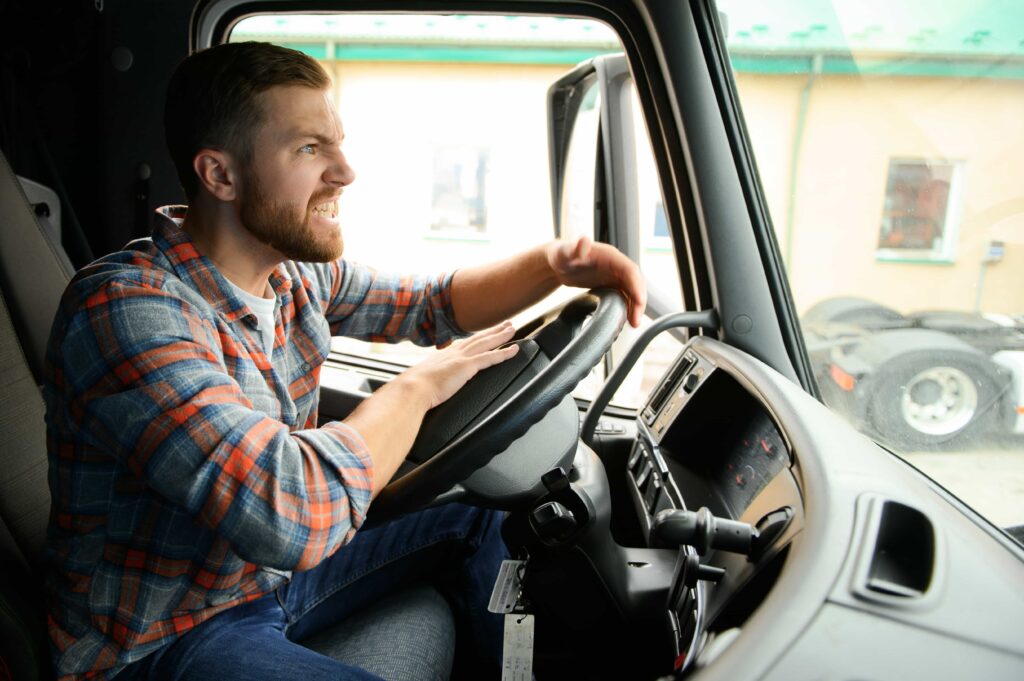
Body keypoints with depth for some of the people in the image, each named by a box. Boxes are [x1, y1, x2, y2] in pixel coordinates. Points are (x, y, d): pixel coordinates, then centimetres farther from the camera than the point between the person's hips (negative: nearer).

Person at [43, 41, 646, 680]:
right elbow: (292, 513, -39)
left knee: (478, 518, 11)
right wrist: (419, 384, -24)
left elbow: (433, 303, 8)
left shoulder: (299, 274, -5)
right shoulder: (125, 309, -30)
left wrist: (554, 264, -10)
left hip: (273, 571, 8)